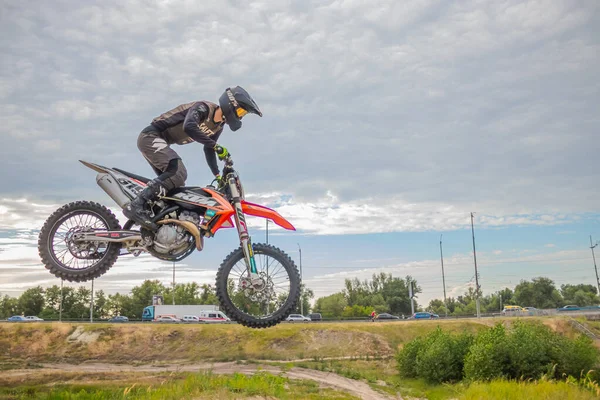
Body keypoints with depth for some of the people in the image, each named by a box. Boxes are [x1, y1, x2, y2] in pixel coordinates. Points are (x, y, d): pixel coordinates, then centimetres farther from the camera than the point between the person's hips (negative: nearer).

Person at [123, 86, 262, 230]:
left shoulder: (218, 127, 9)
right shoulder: (203, 107, -18)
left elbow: (208, 149, 22)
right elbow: (189, 127, -36)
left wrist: (218, 176, 17)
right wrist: (216, 146, -34)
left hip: (159, 142, 10)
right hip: (151, 136, -10)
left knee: (174, 180, 8)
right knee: (178, 173, -26)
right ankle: (136, 205, -31)